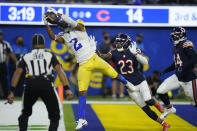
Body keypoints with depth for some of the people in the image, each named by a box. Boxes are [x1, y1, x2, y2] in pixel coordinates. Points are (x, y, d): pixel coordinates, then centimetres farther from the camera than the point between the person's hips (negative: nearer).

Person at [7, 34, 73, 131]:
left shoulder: (26, 57, 22)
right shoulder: (50, 55, 20)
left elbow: (17, 74, 12)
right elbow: (60, 71, 8)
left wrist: (12, 92, 8)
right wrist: (67, 89, 2)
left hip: (30, 86, 1)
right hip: (46, 86, -1)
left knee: (25, 113, 25)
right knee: (55, 116, 10)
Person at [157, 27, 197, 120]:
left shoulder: (186, 44, -13)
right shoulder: (175, 47, 14)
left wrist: (184, 68, -31)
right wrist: (165, 71, 18)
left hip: (188, 79, -8)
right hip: (177, 77, 8)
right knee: (160, 91, 1)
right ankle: (169, 109, 23)